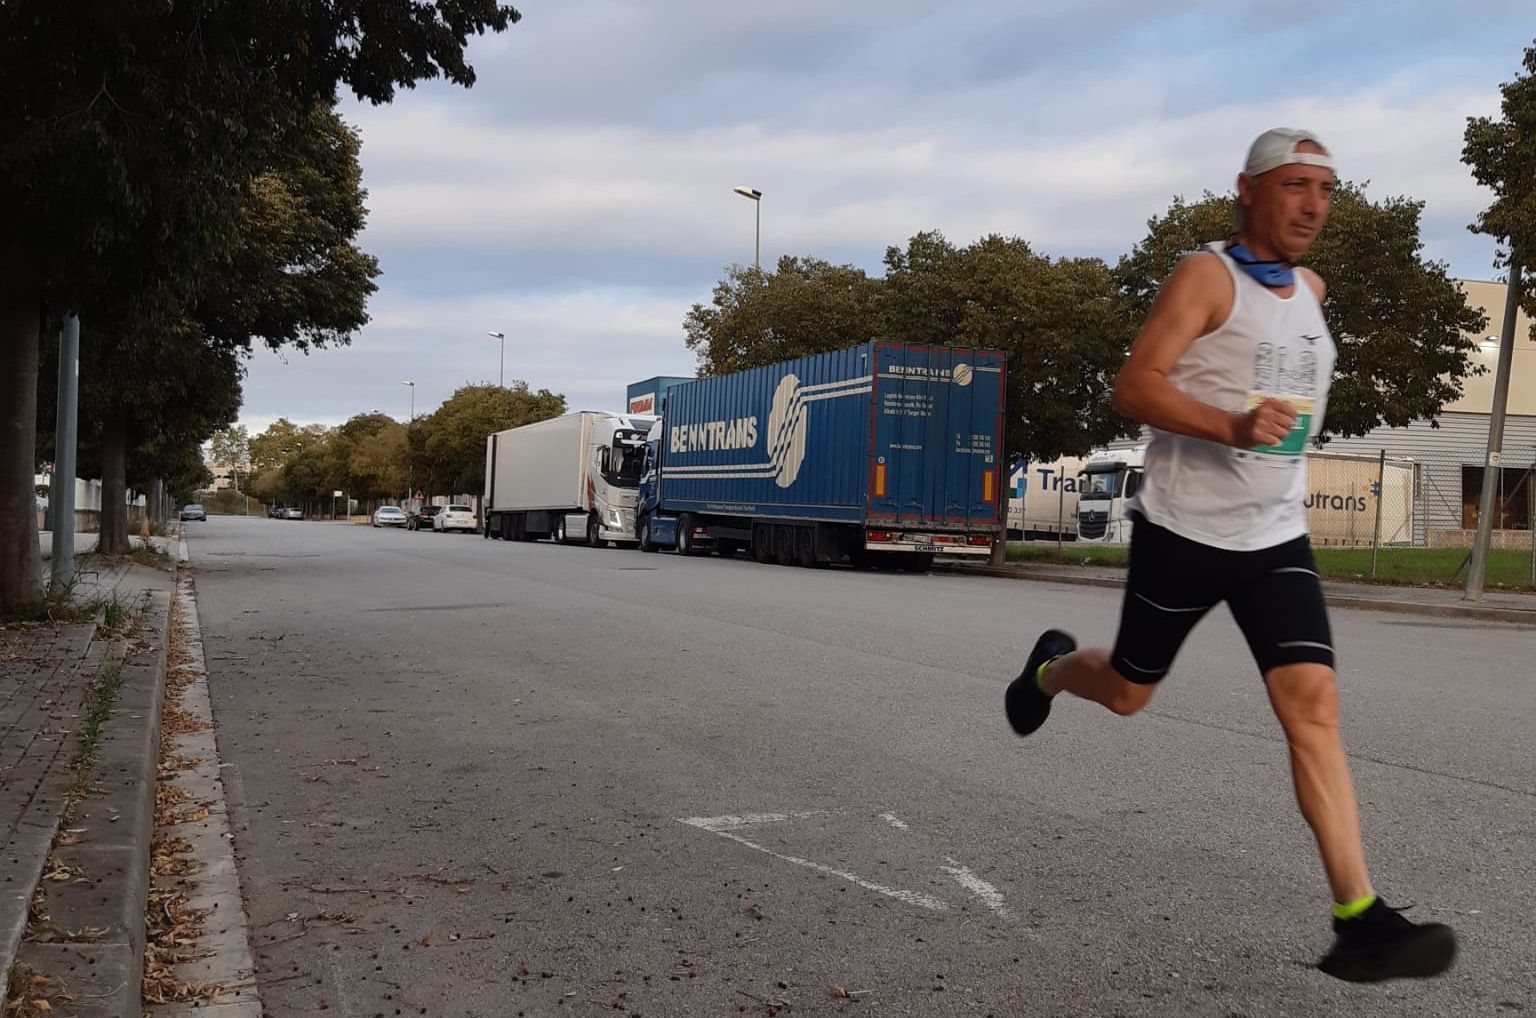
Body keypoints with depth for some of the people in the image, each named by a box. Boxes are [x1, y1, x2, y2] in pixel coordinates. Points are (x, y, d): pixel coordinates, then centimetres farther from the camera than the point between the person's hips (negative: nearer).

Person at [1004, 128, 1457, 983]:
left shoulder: (1311, 287, 12)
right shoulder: (1208, 274, -10)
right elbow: (1135, 386, -19)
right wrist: (1230, 426, -32)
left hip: (1277, 538, 5)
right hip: (1184, 530, -5)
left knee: (1314, 703, -11)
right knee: (1128, 693, 11)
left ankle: (1361, 922, -13)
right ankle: (1050, 669, 47)